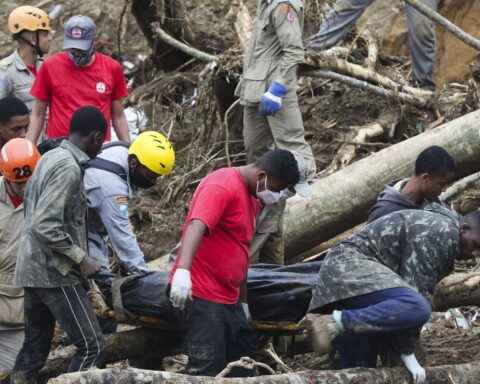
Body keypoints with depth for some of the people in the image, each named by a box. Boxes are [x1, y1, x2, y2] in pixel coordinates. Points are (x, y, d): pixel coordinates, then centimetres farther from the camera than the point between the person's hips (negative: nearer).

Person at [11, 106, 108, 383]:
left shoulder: (50, 158, 12)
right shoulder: (69, 167, -17)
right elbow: (45, 226, -24)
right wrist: (81, 258, -16)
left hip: (34, 268, 10)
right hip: (54, 272, -10)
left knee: (35, 347, 10)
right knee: (92, 346, -8)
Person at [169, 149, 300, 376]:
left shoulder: (251, 196, 16)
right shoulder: (223, 186, -14)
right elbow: (196, 226, -31)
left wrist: (243, 301, 26)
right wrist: (182, 271, -46)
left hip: (229, 298, 10)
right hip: (203, 297, -10)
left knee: (243, 367, 12)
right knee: (208, 371, -10)